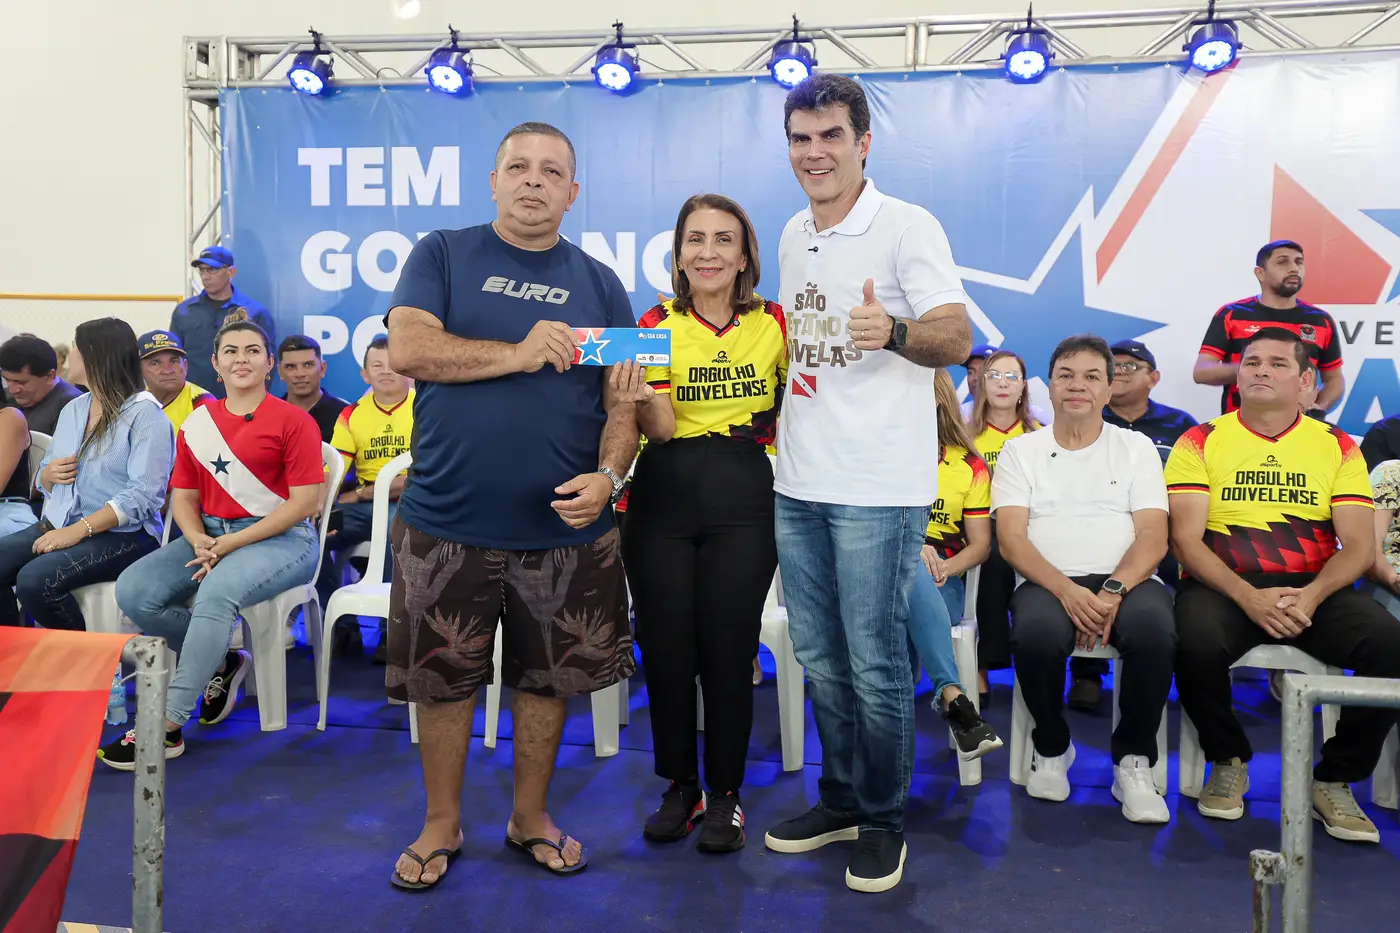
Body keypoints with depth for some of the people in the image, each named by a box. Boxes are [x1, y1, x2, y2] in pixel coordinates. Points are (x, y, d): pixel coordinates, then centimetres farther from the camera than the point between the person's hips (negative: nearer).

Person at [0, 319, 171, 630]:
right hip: (58, 523, 7)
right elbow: (45, 479, 23)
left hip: (122, 534, -7)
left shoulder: (145, 414, -9)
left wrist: (79, 530, -24)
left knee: (35, 579, -28)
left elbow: (143, 494, -20)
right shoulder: (72, 409, 16)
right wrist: (49, 474, -2)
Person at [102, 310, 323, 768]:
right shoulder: (196, 423, 13)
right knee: (133, 590, -17)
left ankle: (167, 727, -27)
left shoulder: (293, 420, -4)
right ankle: (222, 662, 5)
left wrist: (231, 543, -15)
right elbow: (183, 496, 13)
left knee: (217, 592, -35)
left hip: (280, 539, -6)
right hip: (210, 536, 6)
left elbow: (305, 502, -10)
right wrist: (198, 541, -10)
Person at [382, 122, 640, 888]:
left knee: (547, 679, 13)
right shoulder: (442, 255, 3)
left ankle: (531, 817, 34)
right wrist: (519, 354, -20)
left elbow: (622, 401, 3)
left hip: (565, 528, 2)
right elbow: (407, 348, -12)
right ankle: (441, 825, 31)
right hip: (447, 522, -1)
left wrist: (607, 477, -15)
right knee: (440, 679, 11)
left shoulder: (599, 284, 8)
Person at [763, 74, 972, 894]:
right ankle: (841, 801, 32)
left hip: (878, 487, -7)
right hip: (799, 483, 7)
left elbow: (958, 340, -16)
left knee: (876, 665, 1)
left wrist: (894, 332, -35)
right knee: (821, 658, 15)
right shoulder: (794, 235, 13)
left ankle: (885, 822, 20)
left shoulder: (909, 227, -8)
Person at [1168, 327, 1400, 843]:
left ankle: (1335, 781, -3)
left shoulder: (1337, 447, 11)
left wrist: (1311, 596, -17)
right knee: (1196, 643, -35)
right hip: (1224, 586, -2)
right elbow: (1186, 540, -4)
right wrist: (1248, 597, -20)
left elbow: (1359, 545, 3)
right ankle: (1228, 762, -3)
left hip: (1314, 590, 2)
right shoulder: (1201, 442, 5)